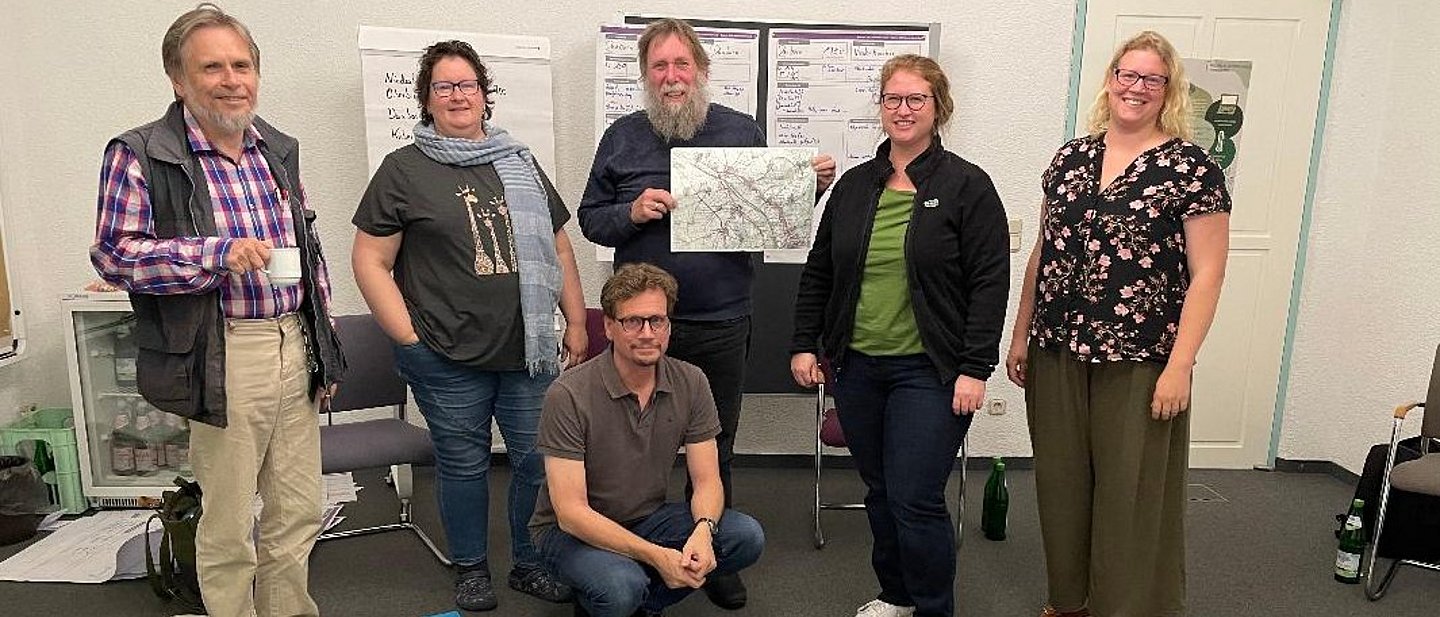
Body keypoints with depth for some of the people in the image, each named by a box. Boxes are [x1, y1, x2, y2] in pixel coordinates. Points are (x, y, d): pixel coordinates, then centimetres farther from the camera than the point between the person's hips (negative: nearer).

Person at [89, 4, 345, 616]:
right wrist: (219, 253, -21)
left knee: (299, 513, 14)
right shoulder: (139, 155, -5)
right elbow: (113, 253, -8)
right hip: (223, 360, -5)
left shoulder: (279, 149, 12)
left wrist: (326, 347, 14)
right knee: (229, 527, 6)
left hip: (296, 348, 5)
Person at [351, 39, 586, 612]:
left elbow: (558, 247, 16)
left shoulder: (519, 162, 13)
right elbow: (370, 261, -2)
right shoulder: (404, 168, 1)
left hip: (530, 351, 3)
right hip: (449, 359, -3)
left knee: (540, 460, 7)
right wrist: (409, 339, -8)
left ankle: (531, 562, 29)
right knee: (464, 464, 9)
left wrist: (577, 323, 10)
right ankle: (471, 568, 31)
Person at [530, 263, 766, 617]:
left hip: (648, 520, 5)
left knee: (747, 537, -18)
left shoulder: (691, 383, -8)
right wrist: (656, 556, -32)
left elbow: (707, 480, -5)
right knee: (621, 588, -36)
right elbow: (571, 512, -23)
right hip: (573, 530, -4)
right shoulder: (568, 396, -22)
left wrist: (703, 530, -29)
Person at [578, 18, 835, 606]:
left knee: (715, 448, 13)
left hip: (721, 324, 0)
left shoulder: (743, 132, 3)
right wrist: (632, 211, -14)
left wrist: (811, 186, -9)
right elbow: (590, 218, 5)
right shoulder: (623, 137, 4)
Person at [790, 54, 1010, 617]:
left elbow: (990, 284, -9)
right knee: (880, 492, 15)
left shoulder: (967, 186, -5)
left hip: (929, 372, -5)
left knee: (915, 500, -4)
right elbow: (818, 273, 13)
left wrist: (974, 369, -13)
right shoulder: (854, 185, 9)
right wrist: (804, 344, 7)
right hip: (856, 366, 5)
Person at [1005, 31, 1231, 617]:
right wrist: (1021, 334, 11)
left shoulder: (1191, 168, -5)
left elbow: (1206, 275, -8)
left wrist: (1179, 366, -13)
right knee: (1061, 482, 14)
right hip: (1056, 354, 5)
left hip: (1138, 362, -4)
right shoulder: (1071, 157, 9)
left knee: (1132, 493, 6)